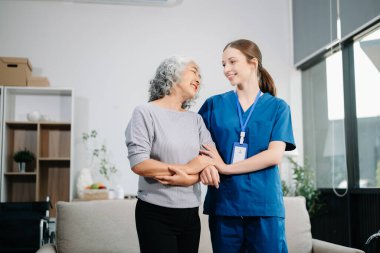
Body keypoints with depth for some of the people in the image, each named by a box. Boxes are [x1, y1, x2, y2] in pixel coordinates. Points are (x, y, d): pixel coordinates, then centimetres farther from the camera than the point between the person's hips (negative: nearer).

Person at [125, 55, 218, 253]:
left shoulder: (196, 119, 11)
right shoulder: (146, 112, -6)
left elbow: (212, 160, 2)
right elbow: (138, 164, -16)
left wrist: (189, 179, -17)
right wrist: (187, 168, -13)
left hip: (190, 214, 5)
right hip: (156, 215, -5)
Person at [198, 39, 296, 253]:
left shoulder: (278, 107, 4)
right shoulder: (215, 104, 8)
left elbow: (274, 155, -7)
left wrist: (226, 168, -11)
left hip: (264, 205, -1)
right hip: (223, 204, 1)